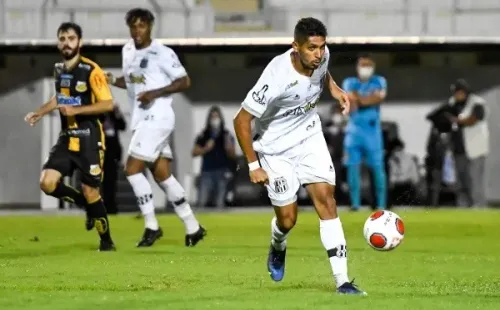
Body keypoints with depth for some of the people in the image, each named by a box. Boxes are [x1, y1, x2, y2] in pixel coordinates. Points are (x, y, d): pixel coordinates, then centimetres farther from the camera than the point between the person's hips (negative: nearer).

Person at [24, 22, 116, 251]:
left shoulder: (91, 70, -13)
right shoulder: (58, 69, 9)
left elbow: (108, 104, -16)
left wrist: (76, 110, -21)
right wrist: (39, 113, 19)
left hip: (89, 138, -6)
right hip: (67, 137, 6)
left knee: (90, 191, -5)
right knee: (48, 183, -8)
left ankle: (106, 241, 13)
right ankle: (87, 205, 16)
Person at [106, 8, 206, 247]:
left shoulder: (162, 54, -12)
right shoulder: (128, 51, 12)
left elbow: (184, 82, -11)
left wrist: (155, 93, -21)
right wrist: (113, 81, 5)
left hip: (157, 117, -8)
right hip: (141, 119, 8)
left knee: (133, 169, -13)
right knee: (162, 176, 9)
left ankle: (152, 227, -5)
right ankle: (193, 227, 15)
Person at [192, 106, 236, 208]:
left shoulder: (227, 135, 7)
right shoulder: (203, 136, 9)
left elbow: (233, 155, 7)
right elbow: (194, 152, 9)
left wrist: (229, 148, -14)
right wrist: (206, 149, -7)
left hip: (221, 173, 0)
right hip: (207, 172, 0)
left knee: (220, 203, -3)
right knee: (201, 201, -9)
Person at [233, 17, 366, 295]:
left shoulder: (322, 56, -15)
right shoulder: (278, 77, -34)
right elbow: (242, 120, -25)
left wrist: (334, 88, 0)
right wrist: (253, 165, -21)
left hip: (309, 135, 5)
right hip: (276, 147, -5)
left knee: (326, 197, -11)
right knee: (287, 219, 1)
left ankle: (342, 280, -13)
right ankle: (278, 248, 42)